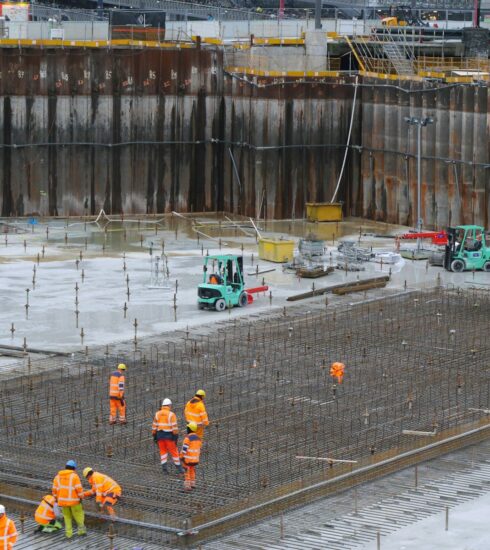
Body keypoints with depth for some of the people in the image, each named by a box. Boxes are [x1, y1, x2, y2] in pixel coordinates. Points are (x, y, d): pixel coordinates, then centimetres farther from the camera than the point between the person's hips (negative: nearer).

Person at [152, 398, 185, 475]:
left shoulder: (157, 414, 4)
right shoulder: (171, 414, -10)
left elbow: (154, 426, 6)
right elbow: (174, 427, -13)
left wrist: (154, 436, 12)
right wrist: (176, 437, -9)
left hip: (160, 435, 4)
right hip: (168, 435, -4)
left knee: (163, 451, 13)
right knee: (174, 452, 5)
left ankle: (164, 468, 5)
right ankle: (179, 468, 11)